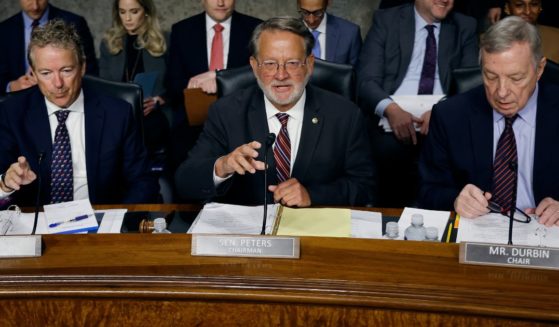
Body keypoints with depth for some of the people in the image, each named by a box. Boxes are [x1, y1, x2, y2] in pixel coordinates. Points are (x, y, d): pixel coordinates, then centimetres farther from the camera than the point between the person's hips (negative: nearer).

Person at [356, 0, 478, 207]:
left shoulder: (465, 27, 14)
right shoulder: (386, 21, 10)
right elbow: (366, 80, 0)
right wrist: (390, 108, -21)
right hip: (392, 120, 0)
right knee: (388, 150, -33)